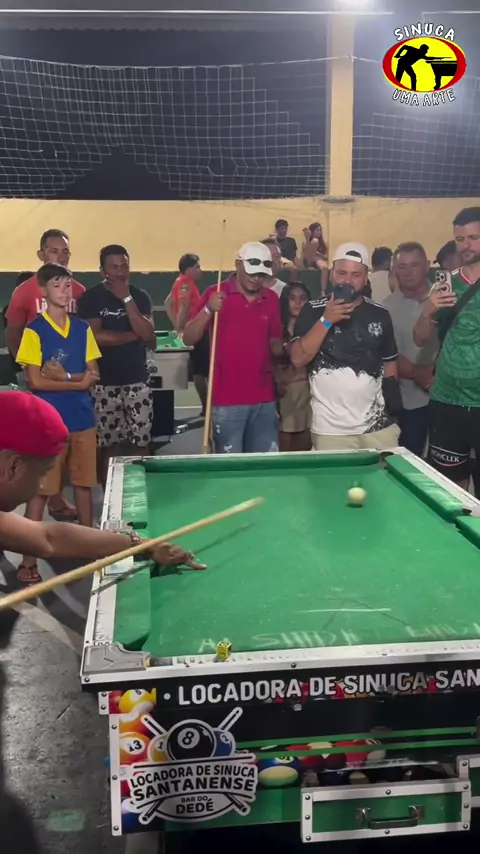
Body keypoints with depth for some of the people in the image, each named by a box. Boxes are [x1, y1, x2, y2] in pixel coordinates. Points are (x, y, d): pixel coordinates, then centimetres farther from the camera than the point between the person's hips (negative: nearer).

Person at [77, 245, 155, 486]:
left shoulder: (140, 296, 5)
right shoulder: (91, 298, -2)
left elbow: (147, 335, -9)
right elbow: (96, 337, -15)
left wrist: (126, 298, -14)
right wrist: (133, 335, -9)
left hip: (137, 380, 2)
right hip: (104, 383, -2)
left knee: (139, 444, 5)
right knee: (109, 446, 3)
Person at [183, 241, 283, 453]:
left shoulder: (272, 299, 8)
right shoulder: (216, 294, -4)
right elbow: (188, 339, -7)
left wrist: (286, 348, -7)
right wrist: (208, 310, -22)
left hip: (264, 399, 4)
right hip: (227, 400, -4)